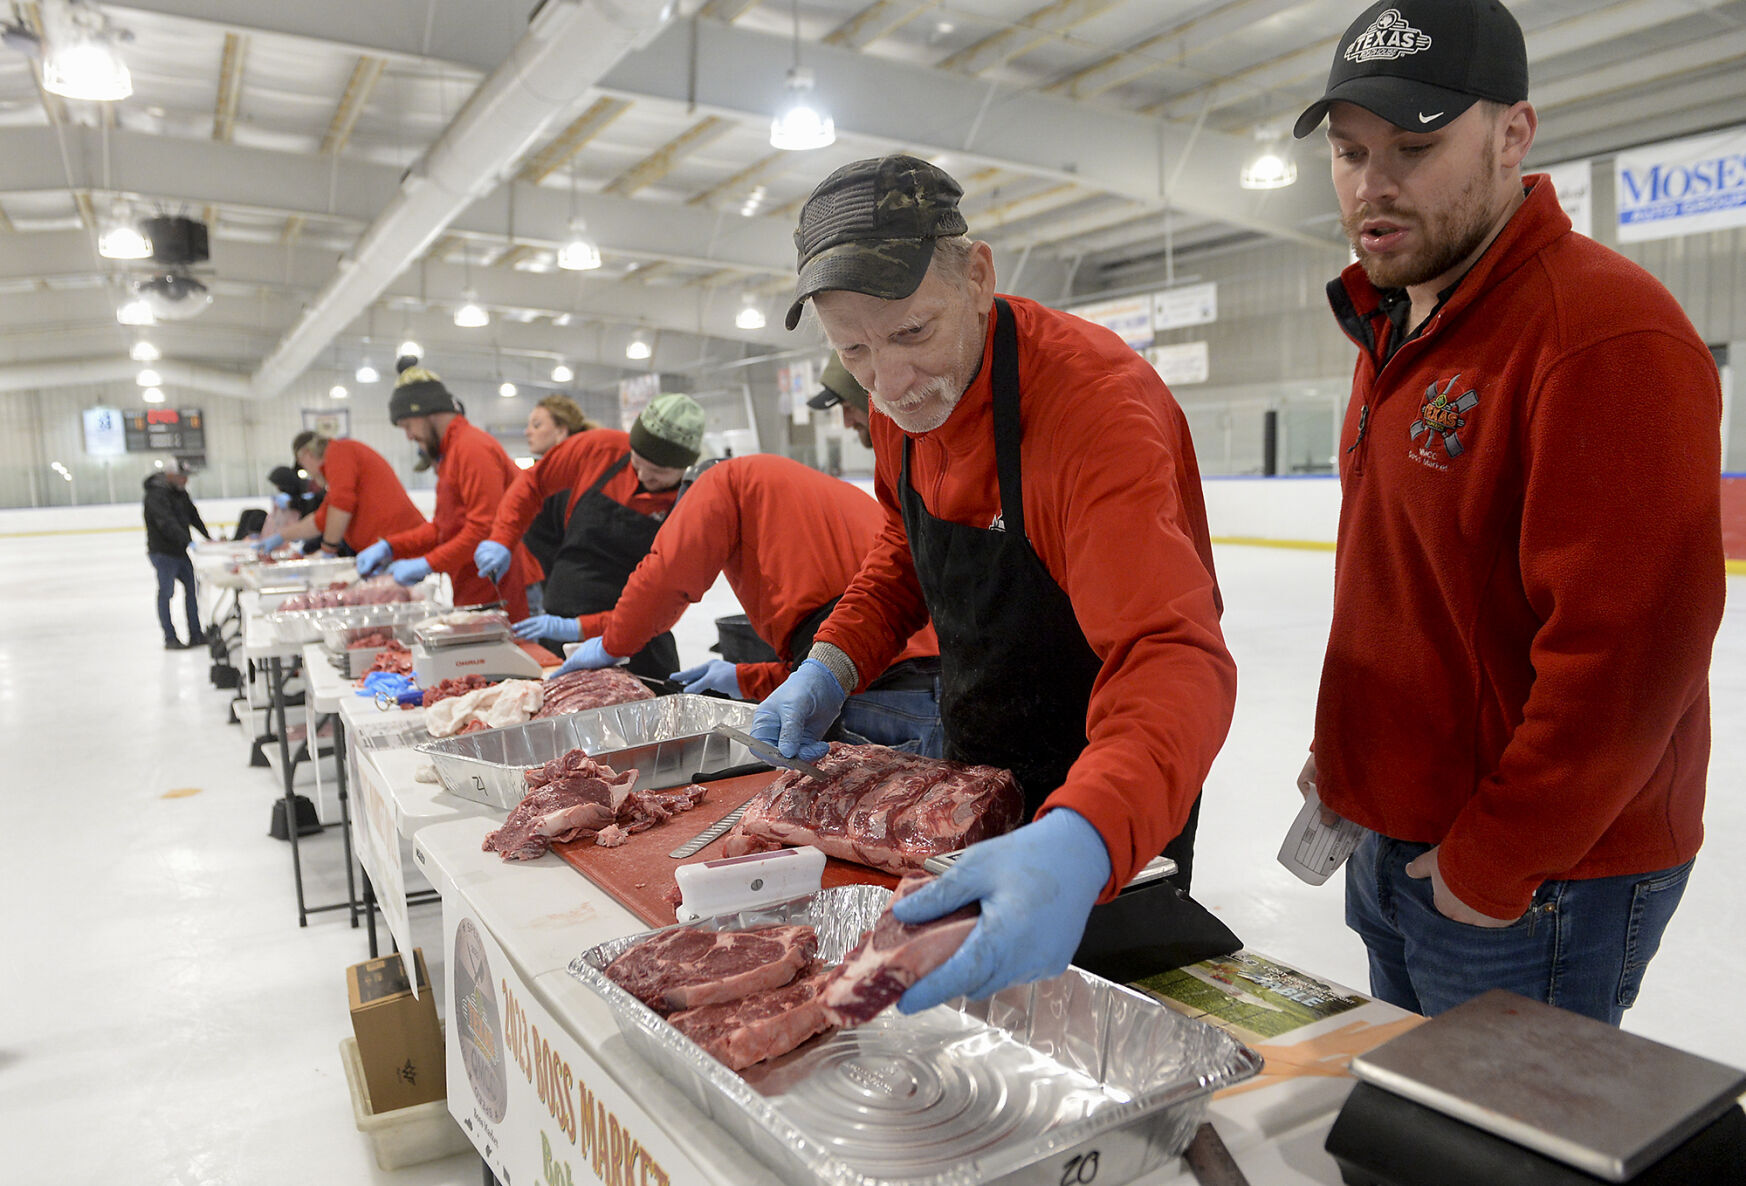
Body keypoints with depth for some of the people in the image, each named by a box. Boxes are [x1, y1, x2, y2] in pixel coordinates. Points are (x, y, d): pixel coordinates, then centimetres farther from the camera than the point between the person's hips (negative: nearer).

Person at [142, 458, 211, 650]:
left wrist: (208, 537, 7)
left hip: (179, 551, 9)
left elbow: (192, 515, 15)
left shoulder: (180, 492, 9)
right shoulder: (156, 495, -19)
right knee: (166, 592, -2)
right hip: (163, 552, -9)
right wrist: (188, 542, -39)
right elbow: (167, 523, -31)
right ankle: (170, 639, 5)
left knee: (191, 587, 10)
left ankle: (196, 634, 16)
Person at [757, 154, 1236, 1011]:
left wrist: (1081, 842, -61)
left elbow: (1172, 659, -44)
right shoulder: (904, 394, -8)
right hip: (975, 772, 7)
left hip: (1103, 802, -6)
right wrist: (835, 661, -6)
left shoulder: (1095, 401, -33)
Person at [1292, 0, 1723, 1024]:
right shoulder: (1394, 331, 9)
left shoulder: (1607, 333, -21)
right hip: (1393, 844, 9)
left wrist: (1495, 861, -19)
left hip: (1534, 886, -8)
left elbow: (1629, 643, -25)